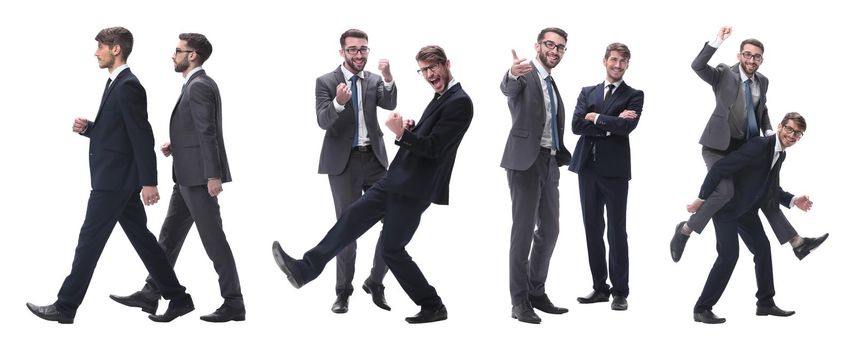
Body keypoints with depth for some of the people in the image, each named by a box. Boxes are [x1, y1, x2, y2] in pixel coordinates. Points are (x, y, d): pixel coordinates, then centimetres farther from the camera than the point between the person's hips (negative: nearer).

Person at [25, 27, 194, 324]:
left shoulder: (128, 86, -16)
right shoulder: (117, 84, 15)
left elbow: (143, 137, -20)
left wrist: (148, 182, -22)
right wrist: (87, 128, 4)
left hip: (115, 179, -10)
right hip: (117, 178, 10)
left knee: (90, 240, -2)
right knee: (141, 238, 10)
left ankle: (66, 307, 7)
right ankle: (178, 298, 14)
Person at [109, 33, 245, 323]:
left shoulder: (199, 86, -15)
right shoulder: (198, 84, 16)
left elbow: (208, 132, -21)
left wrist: (213, 175, -24)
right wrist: (176, 145, 9)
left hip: (199, 176, -11)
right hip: (189, 176, 11)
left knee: (213, 238, -5)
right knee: (169, 235, 13)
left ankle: (233, 303, 1)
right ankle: (151, 294, 20)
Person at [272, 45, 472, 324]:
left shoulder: (459, 102, -15)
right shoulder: (440, 98, 16)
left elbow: (434, 147, -20)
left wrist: (401, 132, -26)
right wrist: (408, 129, 1)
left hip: (414, 188, -9)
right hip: (397, 178, 9)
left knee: (391, 248, -2)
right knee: (353, 217, 6)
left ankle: (433, 306, 10)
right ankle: (305, 270, 9)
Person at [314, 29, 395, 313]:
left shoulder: (375, 81, 8)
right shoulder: (326, 82, -2)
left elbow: (390, 104, -11)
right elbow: (323, 121, -15)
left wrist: (388, 78, -28)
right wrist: (338, 102, -35)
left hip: (374, 159, 3)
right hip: (343, 162, -3)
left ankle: (375, 283, 15)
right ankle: (343, 292, 17)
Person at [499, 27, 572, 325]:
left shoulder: (552, 85, 18)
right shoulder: (524, 75, -7)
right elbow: (507, 88, -32)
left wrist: (562, 156, 11)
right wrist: (513, 74, -54)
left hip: (549, 163, 8)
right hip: (525, 161, -8)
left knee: (549, 230, 11)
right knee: (524, 230, -6)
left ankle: (537, 292, 22)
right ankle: (519, 300, 0)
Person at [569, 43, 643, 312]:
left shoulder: (634, 96, 5)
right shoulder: (587, 93, 14)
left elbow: (627, 126, -14)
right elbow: (577, 125, -1)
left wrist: (596, 117, -5)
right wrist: (611, 124, -9)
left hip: (614, 169, -4)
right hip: (587, 166, 4)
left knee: (617, 231, -1)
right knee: (592, 229, 7)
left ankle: (620, 292, 6)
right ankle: (600, 287, 16)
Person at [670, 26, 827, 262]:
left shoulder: (762, 82, 9)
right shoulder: (724, 74, -9)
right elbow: (697, 66, -27)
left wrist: (769, 132, 8)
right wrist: (717, 41, -35)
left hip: (746, 149, 7)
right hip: (719, 146, -7)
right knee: (725, 191, -26)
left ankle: (796, 242, 16)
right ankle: (685, 230, -8)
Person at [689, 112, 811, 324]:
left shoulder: (780, 154, 5)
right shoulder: (760, 146, -24)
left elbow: (771, 188, 19)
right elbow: (720, 167, -26)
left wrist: (793, 201, 3)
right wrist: (702, 199, -22)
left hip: (747, 208, 9)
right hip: (725, 204, -9)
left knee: (763, 248, 10)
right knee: (729, 255, -14)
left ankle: (766, 303, 23)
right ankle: (701, 309, -7)